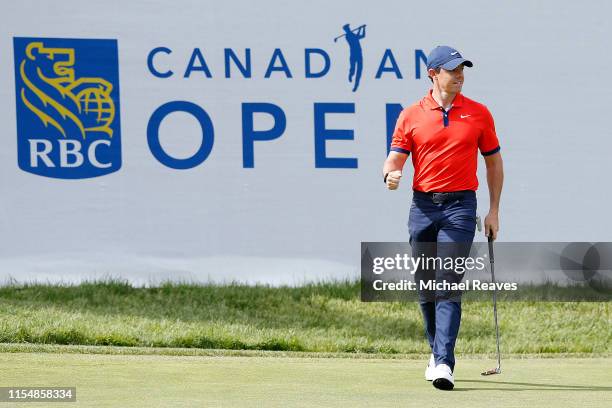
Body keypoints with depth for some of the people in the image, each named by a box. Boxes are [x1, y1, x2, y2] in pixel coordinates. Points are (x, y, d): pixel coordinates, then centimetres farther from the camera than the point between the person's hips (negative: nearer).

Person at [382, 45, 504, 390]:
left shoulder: (479, 113, 5)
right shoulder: (411, 116, 4)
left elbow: (494, 161, 13)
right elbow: (396, 158, 1)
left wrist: (494, 211, 9)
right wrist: (391, 174, -24)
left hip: (460, 206, -2)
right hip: (423, 206, 2)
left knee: (448, 285, -14)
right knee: (426, 288, 9)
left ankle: (445, 365, -21)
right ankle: (438, 353, 28)